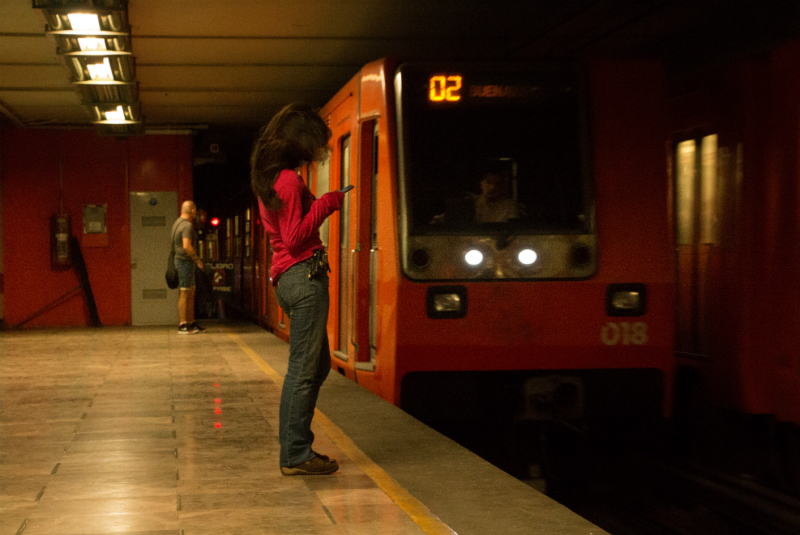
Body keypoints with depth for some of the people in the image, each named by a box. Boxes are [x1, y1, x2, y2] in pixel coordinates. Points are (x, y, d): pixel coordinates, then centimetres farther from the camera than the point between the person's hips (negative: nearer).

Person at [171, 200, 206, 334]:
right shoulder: (187, 226, -18)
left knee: (191, 293, 13)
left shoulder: (177, 223, 14)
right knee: (184, 294, -7)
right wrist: (198, 260, -17)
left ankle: (191, 323, 17)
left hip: (182, 262, 10)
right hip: (185, 262, -10)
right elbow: (187, 246, -28)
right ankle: (182, 326, -6)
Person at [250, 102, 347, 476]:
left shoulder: (269, 177, 18)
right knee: (303, 368, -6)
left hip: (290, 277, 10)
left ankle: (296, 447, 21)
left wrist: (323, 205, 16)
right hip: (304, 275, -10)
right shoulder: (288, 179, -13)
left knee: (317, 365, 17)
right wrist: (325, 204, -10)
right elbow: (295, 238, -16)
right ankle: (296, 456, -2)